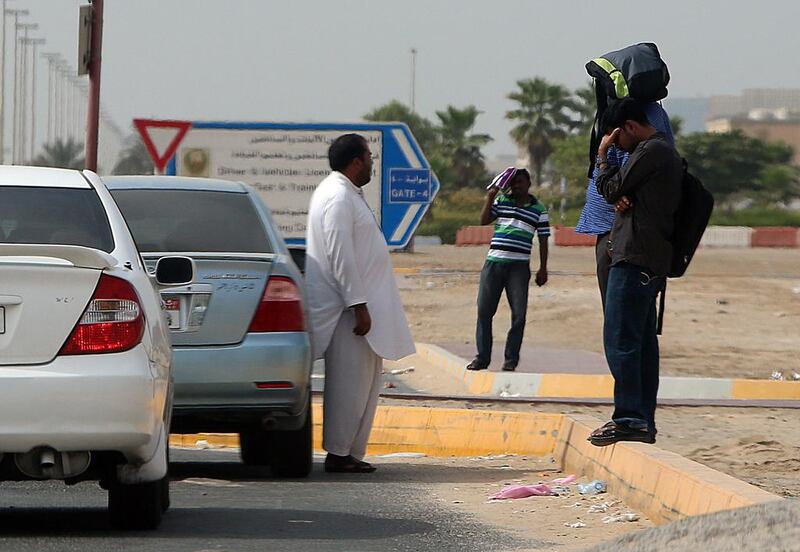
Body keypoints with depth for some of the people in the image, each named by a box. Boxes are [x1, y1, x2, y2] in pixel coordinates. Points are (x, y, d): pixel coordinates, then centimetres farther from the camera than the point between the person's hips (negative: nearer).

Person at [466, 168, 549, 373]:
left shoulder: (538, 209, 8)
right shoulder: (501, 200, 11)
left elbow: (543, 239, 9)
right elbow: (484, 220, 4)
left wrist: (543, 268, 5)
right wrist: (490, 197, -3)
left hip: (519, 266, -1)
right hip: (494, 261, 1)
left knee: (518, 314, -5)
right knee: (484, 310, 0)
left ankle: (511, 360, 3)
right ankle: (482, 357, 7)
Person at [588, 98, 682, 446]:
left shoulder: (651, 150, -8)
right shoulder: (666, 152, 25)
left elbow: (610, 189, -6)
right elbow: (622, 195, 25)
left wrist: (602, 154, 9)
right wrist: (622, 201, 2)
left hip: (635, 258, -11)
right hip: (652, 261, 11)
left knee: (620, 339, -13)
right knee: (643, 342, 9)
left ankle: (629, 419, -18)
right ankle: (644, 422, 9)